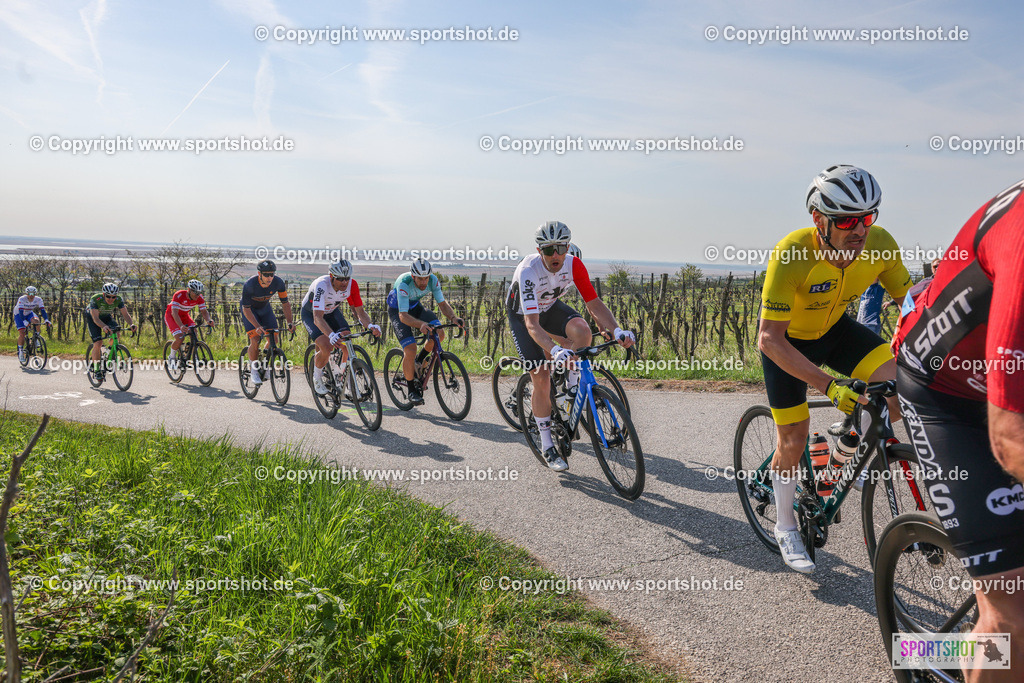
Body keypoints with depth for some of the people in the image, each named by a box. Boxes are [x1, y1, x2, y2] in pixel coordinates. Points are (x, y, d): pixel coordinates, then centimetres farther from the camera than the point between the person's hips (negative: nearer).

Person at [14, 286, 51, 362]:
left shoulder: (38, 299, -21)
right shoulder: (22, 299, -29)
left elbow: (42, 310, -28)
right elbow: (21, 312, -37)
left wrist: (46, 320, -44)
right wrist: (25, 322, -52)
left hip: (29, 313, 3)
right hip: (19, 315, -3)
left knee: (36, 320, -32)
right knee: (22, 333, -16)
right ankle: (20, 351, 0)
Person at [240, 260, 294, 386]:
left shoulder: (278, 282, -25)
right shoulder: (249, 285, -33)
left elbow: (285, 303, -14)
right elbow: (246, 309, -29)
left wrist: (290, 322, -26)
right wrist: (257, 326, -41)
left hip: (265, 307, 4)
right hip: (249, 309, -3)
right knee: (255, 340, -19)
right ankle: (254, 370, 0)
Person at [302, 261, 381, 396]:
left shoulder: (351, 285, -26)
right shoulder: (321, 285, -40)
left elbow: (359, 311, -22)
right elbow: (317, 317, -48)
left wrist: (370, 326, -44)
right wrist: (332, 335, -66)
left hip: (331, 311, 4)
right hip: (311, 313, -4)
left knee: (348, 344, -18)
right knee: (326, 348, -24)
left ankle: (340, 374, 9)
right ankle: (317, 378, 6)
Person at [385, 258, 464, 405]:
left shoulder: (433, 280, -24)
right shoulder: (404, 283, -37)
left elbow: (442, 303, -18)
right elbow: (403, 315, -42)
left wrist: (453, 318, -39)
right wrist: (421, 324, -61)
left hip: (415, 306, 5)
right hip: (398, 311, -5)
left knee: (439, 334, -19)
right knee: (410, 350, -21)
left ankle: (418, 361, 8)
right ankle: (412, 390, -3)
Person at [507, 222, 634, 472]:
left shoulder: (574, 265, -24)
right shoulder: (528, 271, -37)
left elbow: (594, 302, -19)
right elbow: (532, 325, -44)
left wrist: (617, 330, -36)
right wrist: (554, 350, -60)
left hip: (551, 307, 3)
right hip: (522, 315, -3)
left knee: (582, 331, -31)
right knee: (541, 379, -11)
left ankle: (573, 389, -6)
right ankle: (547, 446, 4)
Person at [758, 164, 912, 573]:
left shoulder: (879, 244, -24)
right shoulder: (791, 255, -37)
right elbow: (769, 340, -37)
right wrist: (830, 386, -44)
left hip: (834, 329, 4)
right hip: (787, 340, -4)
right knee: (794, 439, 0)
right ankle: (786, 528, 24)